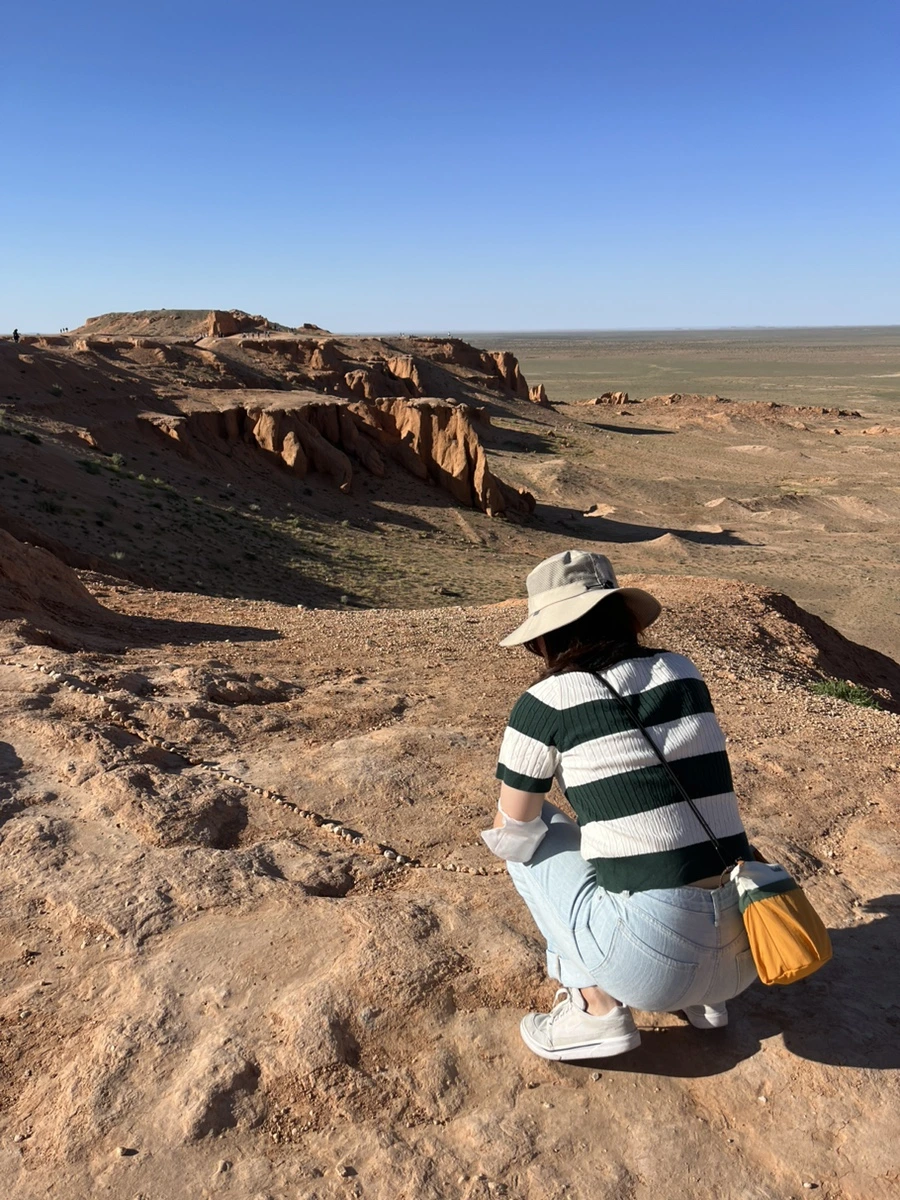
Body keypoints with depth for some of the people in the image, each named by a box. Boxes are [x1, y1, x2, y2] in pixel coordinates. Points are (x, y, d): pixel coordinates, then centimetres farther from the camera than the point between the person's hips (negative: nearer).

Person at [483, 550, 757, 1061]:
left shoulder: (546, 702, -6)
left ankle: (598, 1009, 10)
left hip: (653, 959, -5)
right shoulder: (685, 673, 8)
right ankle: (701, 994, 21)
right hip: (746, 953, 6)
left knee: (534, 835, 15)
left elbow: (510, 835, 6)